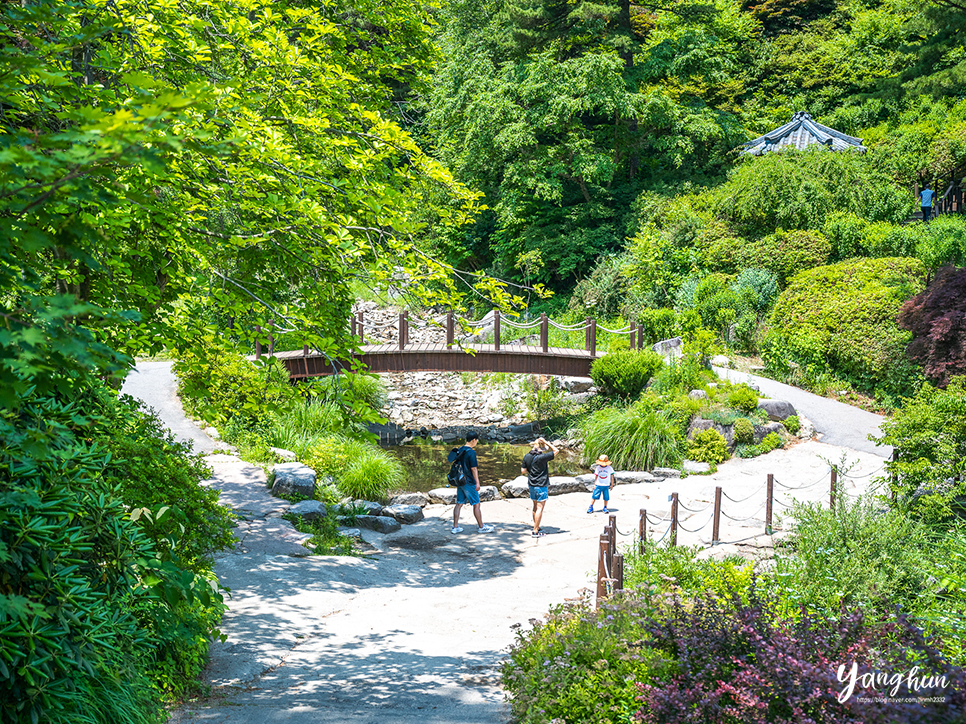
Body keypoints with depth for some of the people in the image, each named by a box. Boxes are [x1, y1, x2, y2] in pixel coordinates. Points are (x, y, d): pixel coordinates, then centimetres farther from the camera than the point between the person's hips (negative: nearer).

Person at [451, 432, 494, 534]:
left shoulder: (459, 451, 8)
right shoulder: (471, 452, -16)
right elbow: (473, 468, -17)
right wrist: (477, 482, -14)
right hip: (469, 482, -8)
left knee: (459, 504, 9)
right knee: (476, 504, 2)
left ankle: (455, 527, 9)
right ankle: (481, 527, 9)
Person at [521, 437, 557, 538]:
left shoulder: (527, 457, 1)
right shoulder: (542, 457, -19)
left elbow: (523, 471, 6)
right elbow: (555, 451, -10)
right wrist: (546, 442, -10)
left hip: (532, 485, 7)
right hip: (541, 485, -7)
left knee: (535, 507, 18)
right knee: (540, 508, -2)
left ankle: (537, 528, 28)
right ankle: (535, 532, -3)